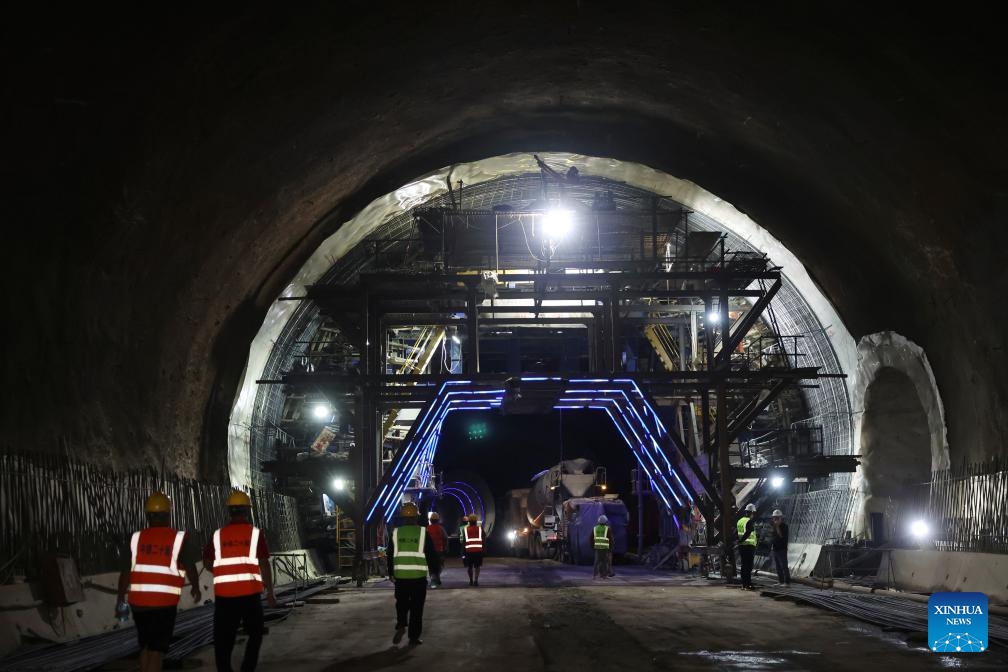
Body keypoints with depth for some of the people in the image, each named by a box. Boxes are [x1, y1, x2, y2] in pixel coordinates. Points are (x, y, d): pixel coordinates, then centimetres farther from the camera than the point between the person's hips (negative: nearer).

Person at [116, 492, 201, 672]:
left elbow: (126, 571, 1)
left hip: (138, 600, 3)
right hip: (165, 602, -3)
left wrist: (121, 600, 9)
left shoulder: (136, 538, 4)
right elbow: (190, 568, 1)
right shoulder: (179, 538, -3)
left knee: (145, 646, 19)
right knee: (157, 650, -1)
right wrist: (196, 588, 19)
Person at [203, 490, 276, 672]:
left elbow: (207, 562, 10)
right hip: (250, 593, -1)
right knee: (255, 634, 15)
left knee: (223, 638, 8)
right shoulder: (255, 534, -2)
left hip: (223, 594, 1)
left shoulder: (218, 535, 4)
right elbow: (264, 564, -4)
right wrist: (270, 592, 3)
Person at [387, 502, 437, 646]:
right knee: (416, 607, 6)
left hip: (400, 575, 1)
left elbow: (390, 555, 7)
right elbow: (432, 555, 0)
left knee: (402, 603, 18)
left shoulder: (396, 533, 3)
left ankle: (401, 626, -6)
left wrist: (391, 573, 19)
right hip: (419, 575, -1)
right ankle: (414, 637, 6)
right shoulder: (423, 533, -2)